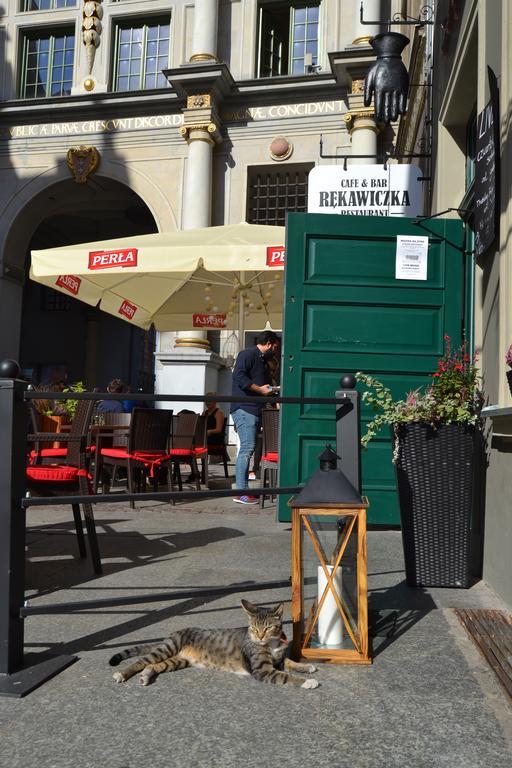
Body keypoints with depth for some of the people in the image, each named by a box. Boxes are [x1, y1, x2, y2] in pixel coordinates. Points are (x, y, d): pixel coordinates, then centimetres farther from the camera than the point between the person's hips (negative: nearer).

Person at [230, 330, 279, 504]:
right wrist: (260, 389, -15)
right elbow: (238, 376, -19)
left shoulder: (262, 360, 23)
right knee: (247, 447, -13)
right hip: (244, 409, -10)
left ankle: (243, 489, 13)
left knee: (248, 449, 9)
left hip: (254, 410, 10)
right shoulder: (248, 354, -5)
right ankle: (240, 492, -12)